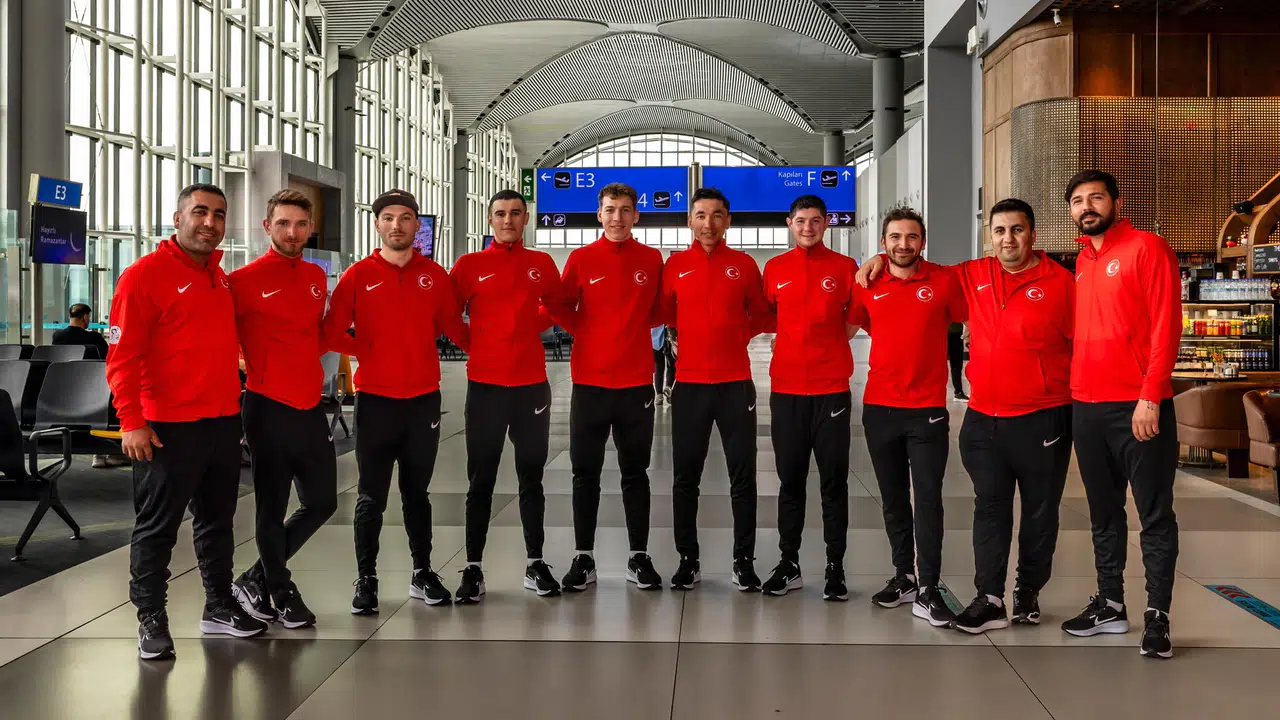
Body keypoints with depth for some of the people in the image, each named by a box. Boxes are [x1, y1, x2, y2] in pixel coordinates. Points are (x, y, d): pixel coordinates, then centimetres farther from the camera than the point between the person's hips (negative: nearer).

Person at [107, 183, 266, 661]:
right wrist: (132, 421, -20)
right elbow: (121, 355, -14)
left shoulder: (220, 278, 13)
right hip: (168, 426, -7)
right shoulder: (145, 274, -10)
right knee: (158, 526, 2)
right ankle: (150, 618, 13)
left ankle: (219, 606, 26)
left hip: (223, 421, 8)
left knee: (218, 520, 15)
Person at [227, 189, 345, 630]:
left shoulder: (317, 277, 10)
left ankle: (257, 579, 27)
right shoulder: (246, 280, -10)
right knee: (272, 507, 5)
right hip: (269, 409, -7)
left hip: (310, 407, 7)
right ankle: (280, 593, 22)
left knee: (322, 501, 12)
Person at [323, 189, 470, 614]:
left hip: (424, 399, 2)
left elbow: (452, 325, 9)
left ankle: (422, 574, 24)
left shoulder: (434, 275, 5)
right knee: (372, 497, 4)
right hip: (375, 399, -2)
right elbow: (330, 331, -4)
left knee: (417, 492, 14)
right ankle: (366, 580, 14)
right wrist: (362, 350, -17)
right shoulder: (359, 276, -1)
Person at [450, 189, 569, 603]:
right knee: (481, 480, 3)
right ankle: (473, 569, 8)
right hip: (485, 384, -2)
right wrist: (476, 342, 0)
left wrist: (527, 329, 12)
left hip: (532, 384, 2)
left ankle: (535, 564, 20)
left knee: (531, 476, 11)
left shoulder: (541, 264, 6)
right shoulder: (470, 265, 0)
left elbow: (556, 306, 21)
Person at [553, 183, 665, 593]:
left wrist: (630, 329, 1)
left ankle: (639, 558, 15)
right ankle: (583, 559, 13)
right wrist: (590, 334, -4)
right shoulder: (581, 259, 1)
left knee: (635, 472, 8)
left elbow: (658, 312, 13)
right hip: (590, 380, 0)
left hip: (637, 381, 0)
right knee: (585, 472, 5)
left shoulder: (652, 260, 3)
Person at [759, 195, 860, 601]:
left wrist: (826, 346, 3)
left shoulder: (845, 268, 1)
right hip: (785, 388, 2)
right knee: (790, 480, 9)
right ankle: (789, 564, 18)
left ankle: (835, 567, 11)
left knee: (834, 482, 3)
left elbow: (854, 320, 9)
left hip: (832, 388, -2)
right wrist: (799, 343, 8)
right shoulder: (775, 269, 6)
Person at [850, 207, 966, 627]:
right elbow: (852, 326, 17)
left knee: (928, 499, -5)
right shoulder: (868, 285, 3)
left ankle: (927, 592, -1)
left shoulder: (944, 281, -4)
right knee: (893, 499, 12)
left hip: (927, 410, -3)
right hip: (879, 408, 3)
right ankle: (904, 577, 24)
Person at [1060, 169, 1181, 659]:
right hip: (1086, 408, 7)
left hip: (1138, 406, -7)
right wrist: (1073, 389, 8)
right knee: (1103, 512, 13)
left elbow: (1166, 327, -12)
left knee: (1154, 514, 0)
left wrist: (1150, 397, -18)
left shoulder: (1147, 249, -5)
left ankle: (1157, 615, 6)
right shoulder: (1081, 262, 15)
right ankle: (1110, 604, 23)